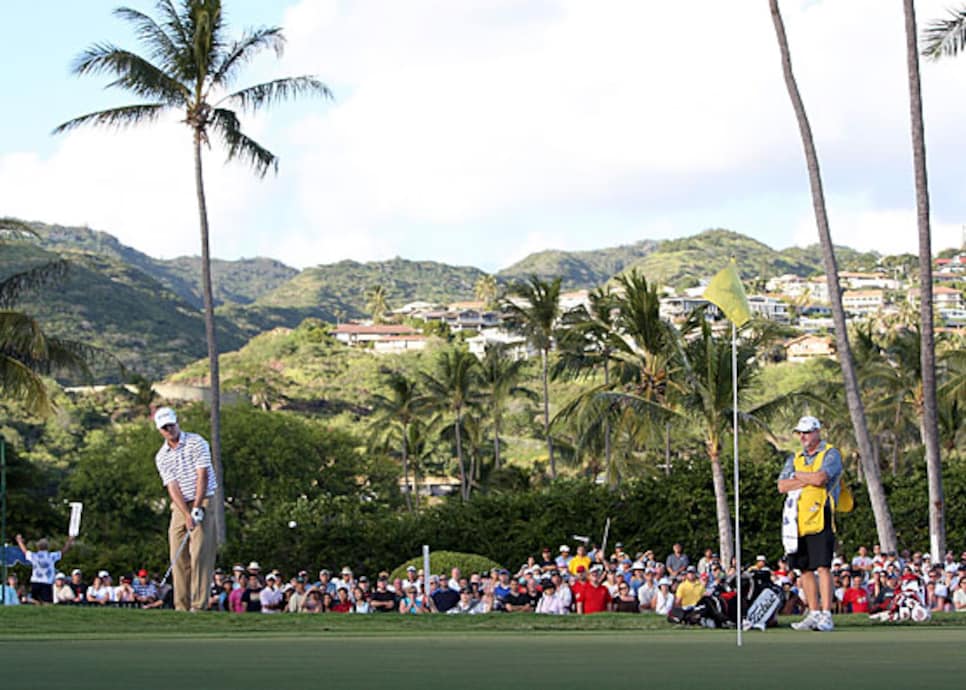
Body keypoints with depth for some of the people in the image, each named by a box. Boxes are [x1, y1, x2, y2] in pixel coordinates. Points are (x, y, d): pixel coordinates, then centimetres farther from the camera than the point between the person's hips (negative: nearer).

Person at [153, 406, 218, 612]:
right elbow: (172, 487, -4)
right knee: (178, 557, 0)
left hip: (203, 502, -4)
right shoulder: (161, 457, 5)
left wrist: (197, 508, -18)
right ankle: (182, 607, 2)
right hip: (179, 506, 4)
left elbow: (202, 475, -11)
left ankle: (199, 605, -16)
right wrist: (187, 515, -16)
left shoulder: (196, 443, -5)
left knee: (199, 555, -12)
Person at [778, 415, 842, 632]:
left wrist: (798, 476, 0)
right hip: (798, 521, 6)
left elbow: (820, 478, -17)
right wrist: (809, 479, -6)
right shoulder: (795, 459, 19)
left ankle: (826, 616, -13)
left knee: (823, 567, -11)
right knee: (805, 569, 7)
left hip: (820, 519, -6)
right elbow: (782, 486, 5)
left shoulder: (831, 454, 2)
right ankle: (814, 614, 13)